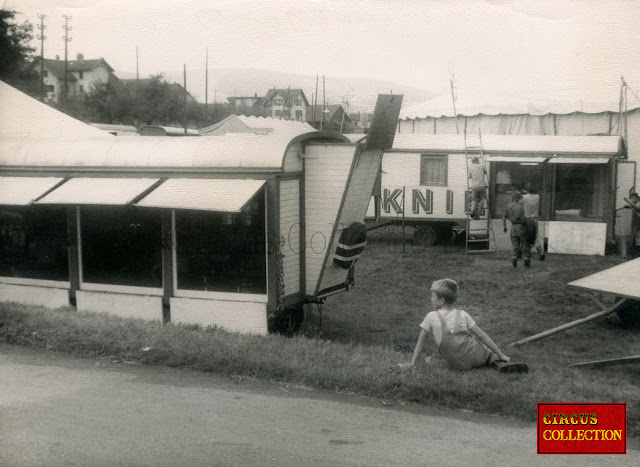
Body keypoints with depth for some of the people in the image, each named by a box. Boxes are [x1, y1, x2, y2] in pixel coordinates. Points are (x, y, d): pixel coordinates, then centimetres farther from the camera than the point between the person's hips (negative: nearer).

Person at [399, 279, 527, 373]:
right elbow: (483, 336, -1)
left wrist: (412, 364, 9)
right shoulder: (463, 315, -2)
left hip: (457, 364, 2)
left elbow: (421, 343, 0)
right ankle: (500, 363, 6)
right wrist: (501, 355, 6)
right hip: (476, 357, -2)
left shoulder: (431, 317, -6)